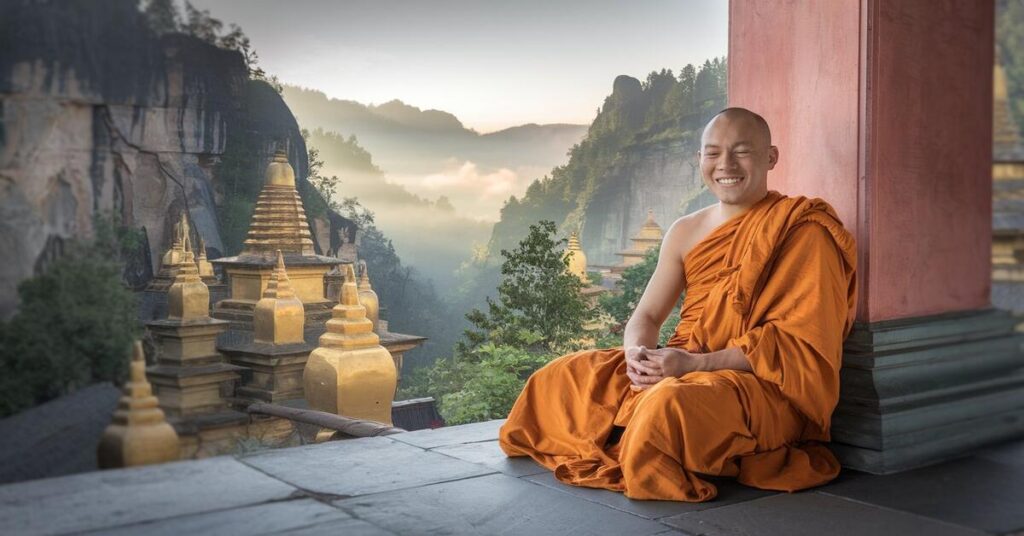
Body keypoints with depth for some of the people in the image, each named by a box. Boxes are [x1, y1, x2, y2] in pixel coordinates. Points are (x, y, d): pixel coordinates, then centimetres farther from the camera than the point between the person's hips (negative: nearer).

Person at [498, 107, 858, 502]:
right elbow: (646, 316, 11)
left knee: (671, 403, -36)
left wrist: (697, 363, -23)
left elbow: (803, 343, -15)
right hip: (682, 368, 6)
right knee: (559, 379, -3)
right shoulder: (686, 232, 10)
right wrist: (638, 354, -15)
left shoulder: (802, 231, -8)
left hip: (766, 385, -6)